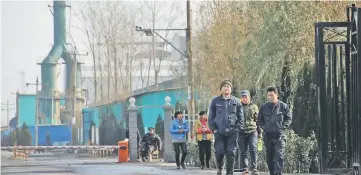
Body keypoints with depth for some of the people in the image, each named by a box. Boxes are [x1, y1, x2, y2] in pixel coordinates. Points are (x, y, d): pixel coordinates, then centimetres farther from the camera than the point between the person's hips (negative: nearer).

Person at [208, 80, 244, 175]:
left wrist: (238, 128, -2)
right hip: (219, 132, 0)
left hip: (232, 132, 0)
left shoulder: (236, 101, 7)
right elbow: (211, 116, 7)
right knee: (219, 151, -3)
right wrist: (213, 128, -2)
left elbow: (240, 117, 8)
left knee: (231, 153, -2)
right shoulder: (215, 101, 6)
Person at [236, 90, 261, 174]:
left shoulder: (254, 107, 11)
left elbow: (257, 119, 13)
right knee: (243, 151, 1)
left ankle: (253, 167, -10)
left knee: (253, 149, -14)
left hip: (252, 131, -1)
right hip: (242, 132, 1)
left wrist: (259, 131, 9)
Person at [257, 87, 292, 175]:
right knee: (269, 157, 7)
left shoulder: (283, 106, 2)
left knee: (279, 156, -15)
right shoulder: (264, 107, 9)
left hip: (279, 135, -4)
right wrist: (264, 127, 2)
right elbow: (260, 119, 16)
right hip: (268, 135, 4)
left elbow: (289, 119, 5)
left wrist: (283, 127, -6)